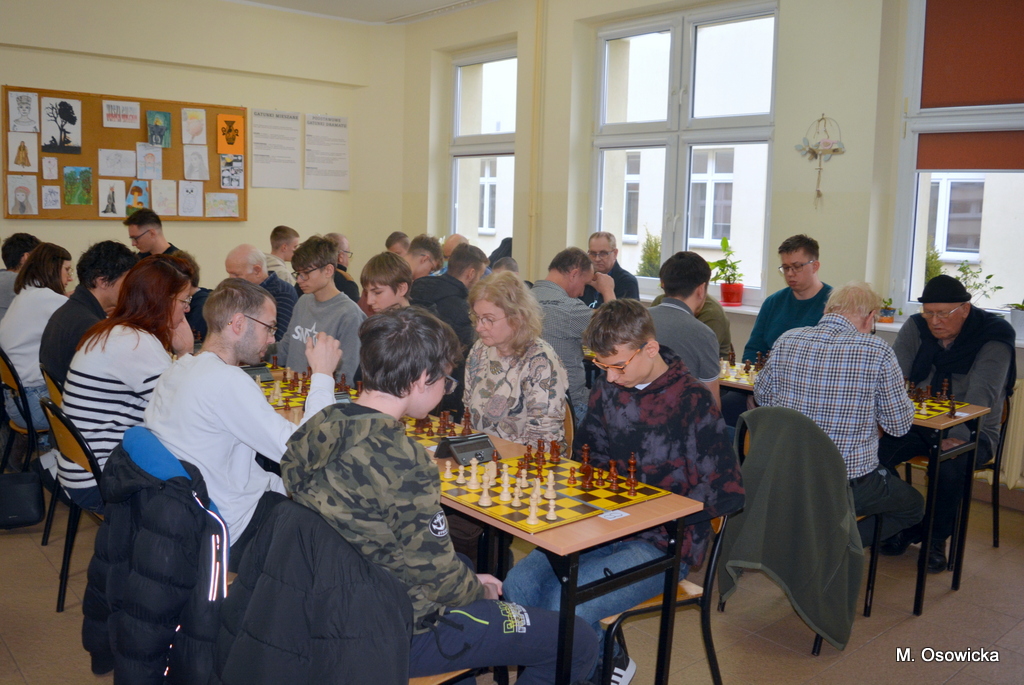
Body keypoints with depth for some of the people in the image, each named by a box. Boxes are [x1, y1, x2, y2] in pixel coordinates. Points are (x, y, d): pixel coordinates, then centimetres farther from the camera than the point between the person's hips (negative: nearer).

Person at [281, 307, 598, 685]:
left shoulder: (318, 429, -5)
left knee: (471, 569, 35)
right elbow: (436, 572, -21)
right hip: (401, 634, -9)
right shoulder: (402, 462, -30)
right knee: (579, 643, 1)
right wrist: (482, 591, 2)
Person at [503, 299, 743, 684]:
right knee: (519, 585, -15)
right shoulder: (608, 389, 6)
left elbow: (727, 494, -13)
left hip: (664, 543, -6)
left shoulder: (692, 401, -12)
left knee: (565, 608, -25)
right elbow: (585, 457, 21)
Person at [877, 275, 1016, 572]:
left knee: (950, 465, -36)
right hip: (920, 424, 4)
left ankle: (936, 539, -8)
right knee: (875, 450, -23)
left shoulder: (994, 336, -13)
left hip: (972, 430, -4)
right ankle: (902, 528, 0)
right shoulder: (916, 328, 0)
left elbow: (982, 394, -25)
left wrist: (958, 437, -38)